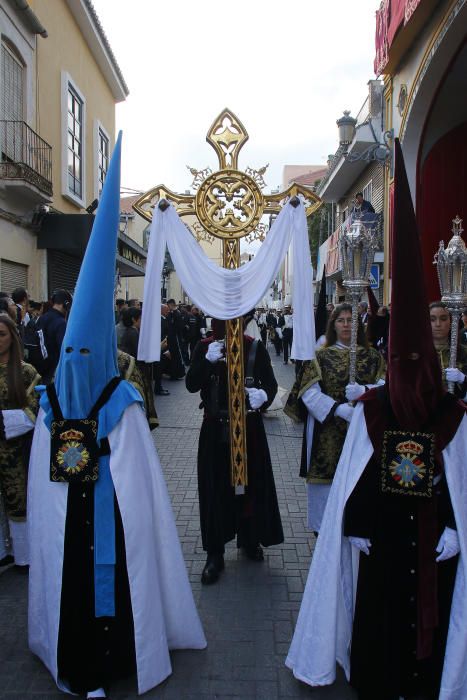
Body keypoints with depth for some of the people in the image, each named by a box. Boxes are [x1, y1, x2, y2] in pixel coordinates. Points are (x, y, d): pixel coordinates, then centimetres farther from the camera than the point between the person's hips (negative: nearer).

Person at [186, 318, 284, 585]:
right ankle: (215, 553, 17)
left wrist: (264, 395, -28)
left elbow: (271, 382, -5)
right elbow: (191, 385, -8)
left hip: (249, 426, 0)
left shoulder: (255, 348, -5)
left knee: (251, 483, 12)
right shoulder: (205, 347, -3)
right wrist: (208, 360, -25)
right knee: (216, 488, 4)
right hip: (215, 429, 0)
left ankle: (250, 539, 35)